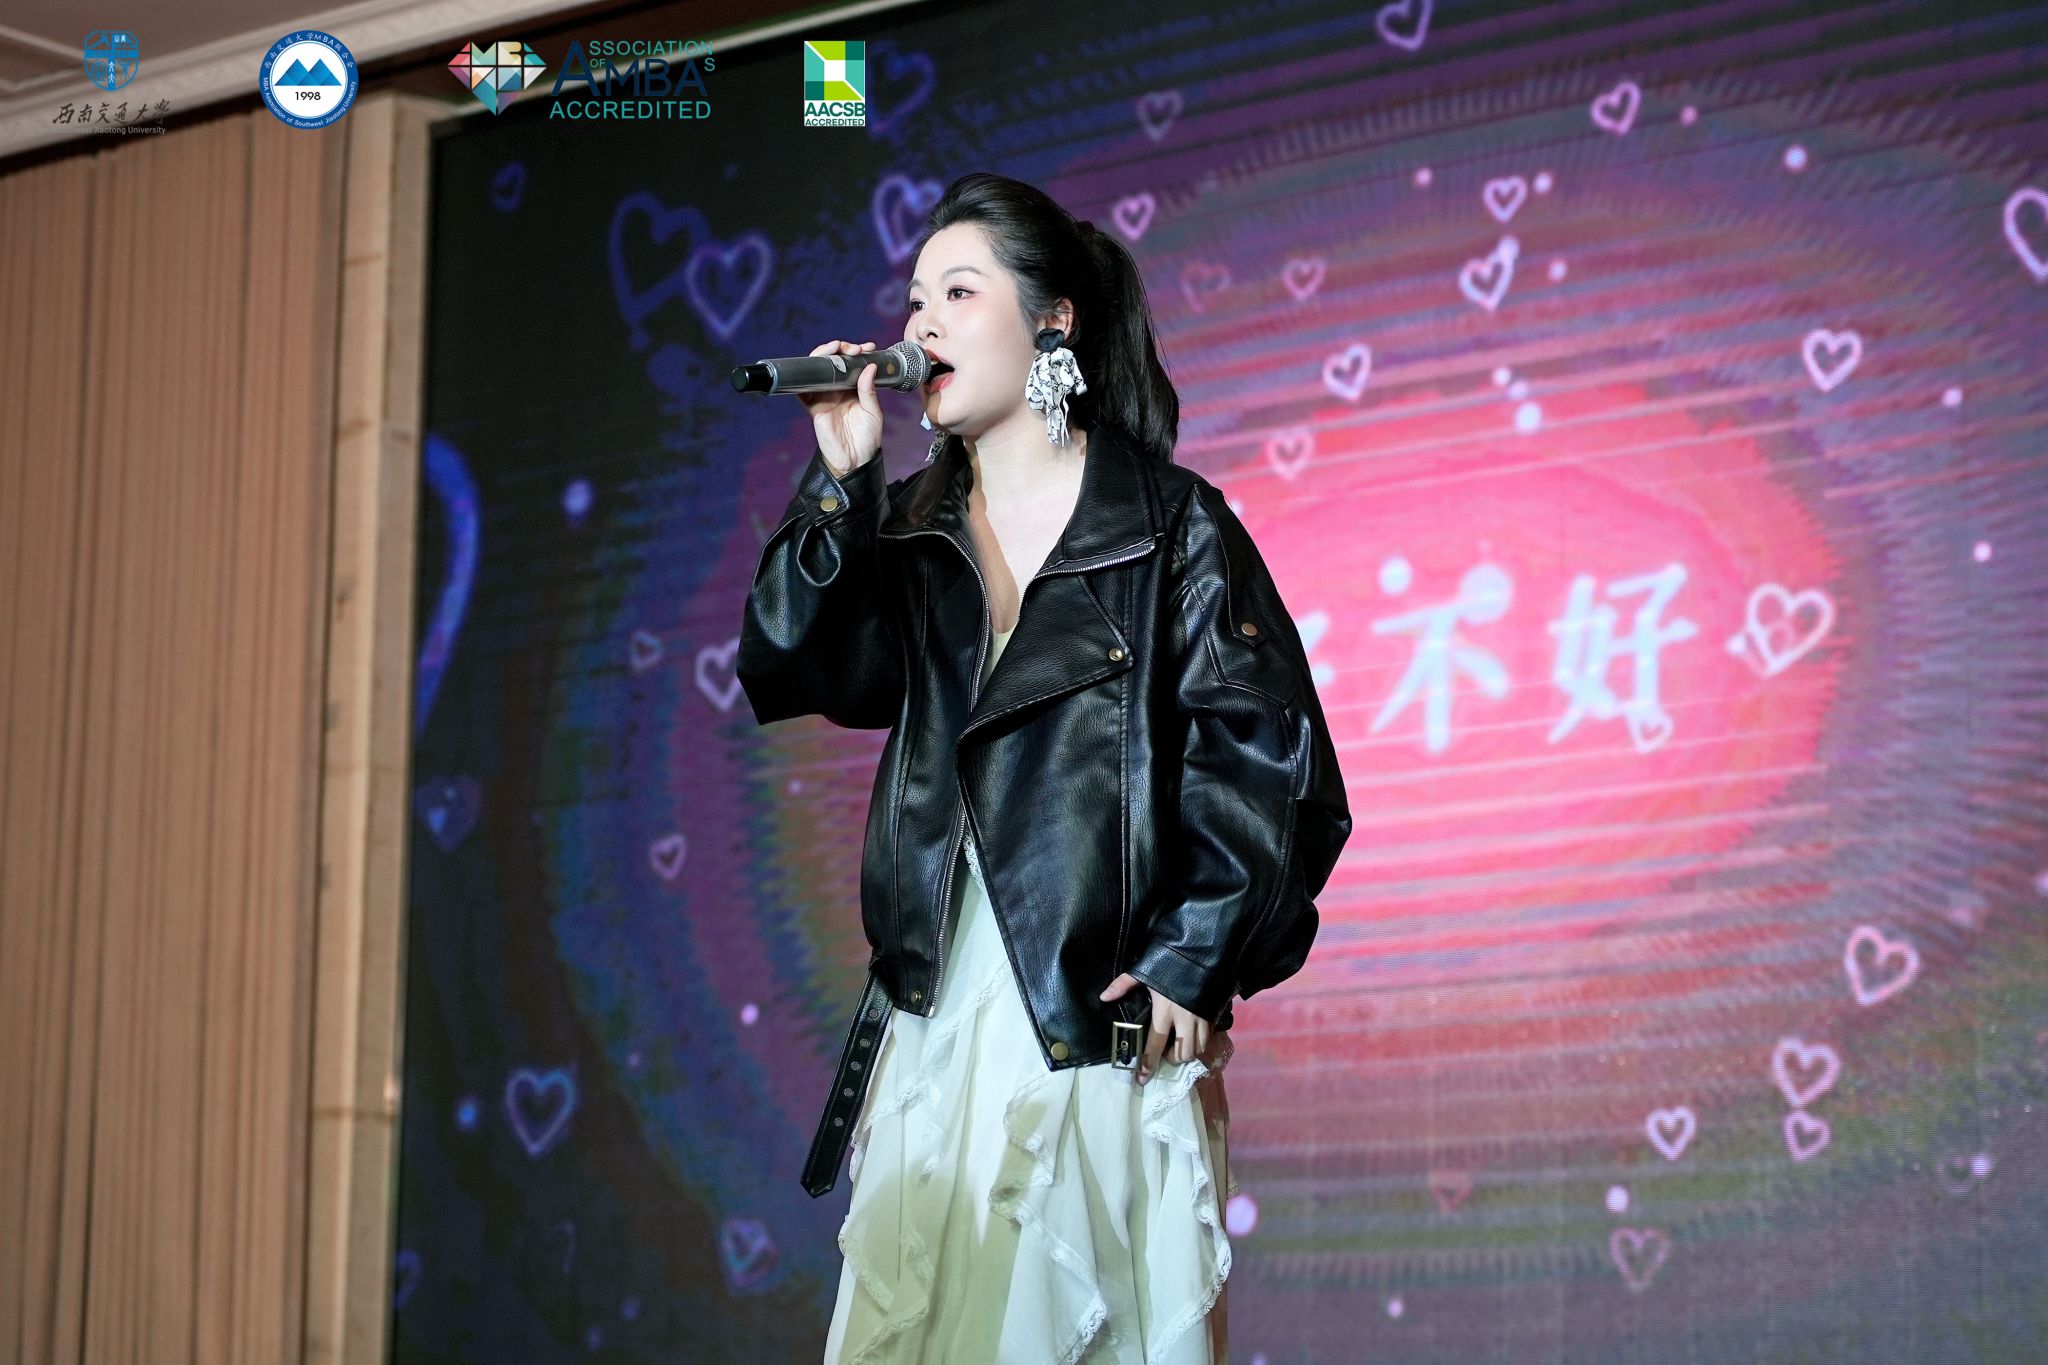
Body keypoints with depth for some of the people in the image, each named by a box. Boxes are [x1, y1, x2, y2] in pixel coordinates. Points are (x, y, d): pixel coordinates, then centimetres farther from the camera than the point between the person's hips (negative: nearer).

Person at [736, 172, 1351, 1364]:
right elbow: (789, 672, 0)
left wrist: (1192, 966, -11)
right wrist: (840, 483, -5)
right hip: (937, 1025, 5)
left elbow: (1268, 760, -6)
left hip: (1104, 1030, -5)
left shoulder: (1168, 523, -1)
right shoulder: (915, 533, 14)